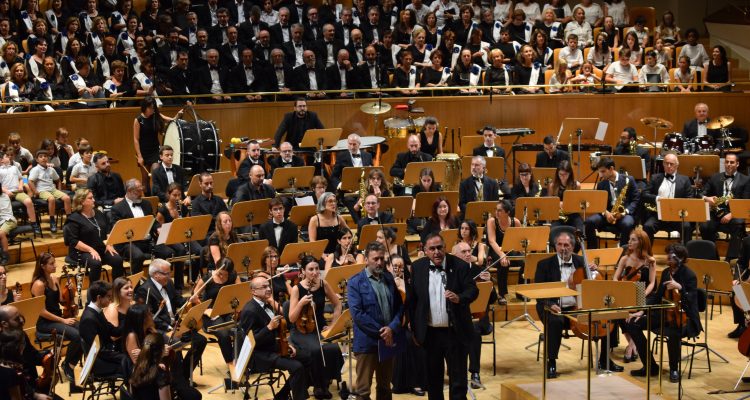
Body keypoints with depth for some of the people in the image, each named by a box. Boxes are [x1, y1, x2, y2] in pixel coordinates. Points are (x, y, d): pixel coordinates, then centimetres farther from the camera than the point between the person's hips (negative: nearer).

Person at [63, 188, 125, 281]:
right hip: (83, 251, -6)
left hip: (102, 249, 6)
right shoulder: (74, 219, -8)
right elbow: (73, 242, -14)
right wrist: (91, 250, -21)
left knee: (118, 260, -20)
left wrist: (109, 244, -1)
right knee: (96, 263, -36)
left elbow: (109, 231, 18)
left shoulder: (98, 214, 13)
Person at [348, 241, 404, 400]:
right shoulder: (355, 283, -7)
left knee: (385, 387, 14)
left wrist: (392, 328, -9)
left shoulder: (388, 278, 10)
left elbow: (399, 305, 8)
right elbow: (357, 314, -15)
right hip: (367, 342, -5)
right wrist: (380, 332, -16)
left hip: (389, 340, 5)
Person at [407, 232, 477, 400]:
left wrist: (459, 298, -29)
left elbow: (473, 290, -7)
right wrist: (415, 330, 3)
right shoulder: (417, 268, -2)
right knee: (433, 379, 14)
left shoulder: (459, 265, -6)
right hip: (430, 333, 2)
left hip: (455, 332, -2)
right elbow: (410, 300, 3)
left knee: (458, 380, 3)